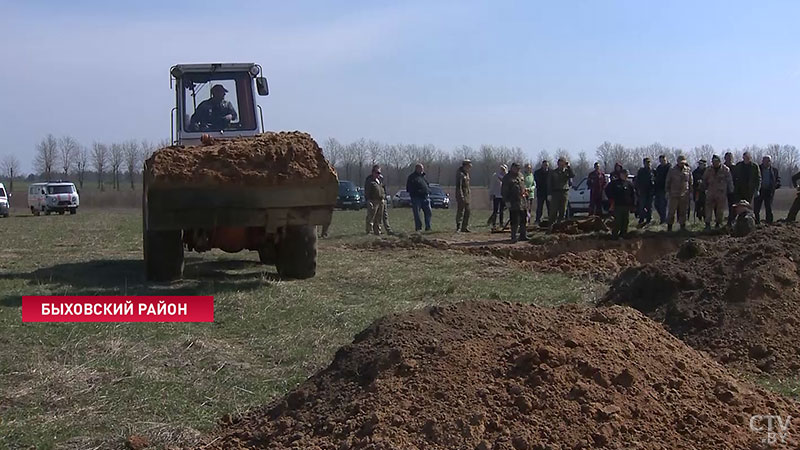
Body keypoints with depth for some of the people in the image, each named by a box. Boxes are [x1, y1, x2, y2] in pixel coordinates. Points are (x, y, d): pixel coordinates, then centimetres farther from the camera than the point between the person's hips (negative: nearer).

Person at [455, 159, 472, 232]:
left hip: (467, 195, 9)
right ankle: (458, 227, -6)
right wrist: (461, 196, -24)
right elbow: (458, 186, -19)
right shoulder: (460, 174, -12)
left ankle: (465, 227, 14)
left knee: (467, 211, 9)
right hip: (461, 195, -9)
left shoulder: (466, 173, 17)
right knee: (460, 211, -8)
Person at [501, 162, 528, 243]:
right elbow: (504, 190, -9)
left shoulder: (520, 175, 14)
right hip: (513, 202, -7)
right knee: (514, 221, -7)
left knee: (523, 219, 12)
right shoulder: (507, 178, -7)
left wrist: (525, 193, 18)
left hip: (522, 201, 7)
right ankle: (514, 237, 0)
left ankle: (523, 235, 22)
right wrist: (506, 201, -14)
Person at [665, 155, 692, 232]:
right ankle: (669, 226, 6)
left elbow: (690, 182, 13)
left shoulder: (688, 170, 7)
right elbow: (667, 182, 8)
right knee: (672, 211, -2)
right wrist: (667, 191, 3)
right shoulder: (672, 170, 3)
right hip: (674, 194, -1)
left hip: (684, 194, 2)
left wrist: (690, 192, 9)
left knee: (683, 211, 5)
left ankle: (683, 225, 13)